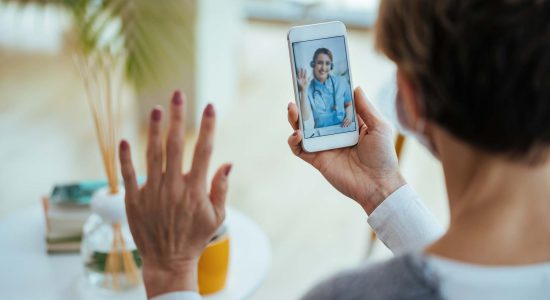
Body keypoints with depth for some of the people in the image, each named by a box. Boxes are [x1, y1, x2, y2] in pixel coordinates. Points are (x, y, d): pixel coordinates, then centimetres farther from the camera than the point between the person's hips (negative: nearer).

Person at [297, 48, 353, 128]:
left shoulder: (341, 82, 4)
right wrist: (304, 90, -13)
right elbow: (305, 118, -11)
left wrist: (349, 116, -2)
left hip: (343, 129, 3)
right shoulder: (308, 88, 1)